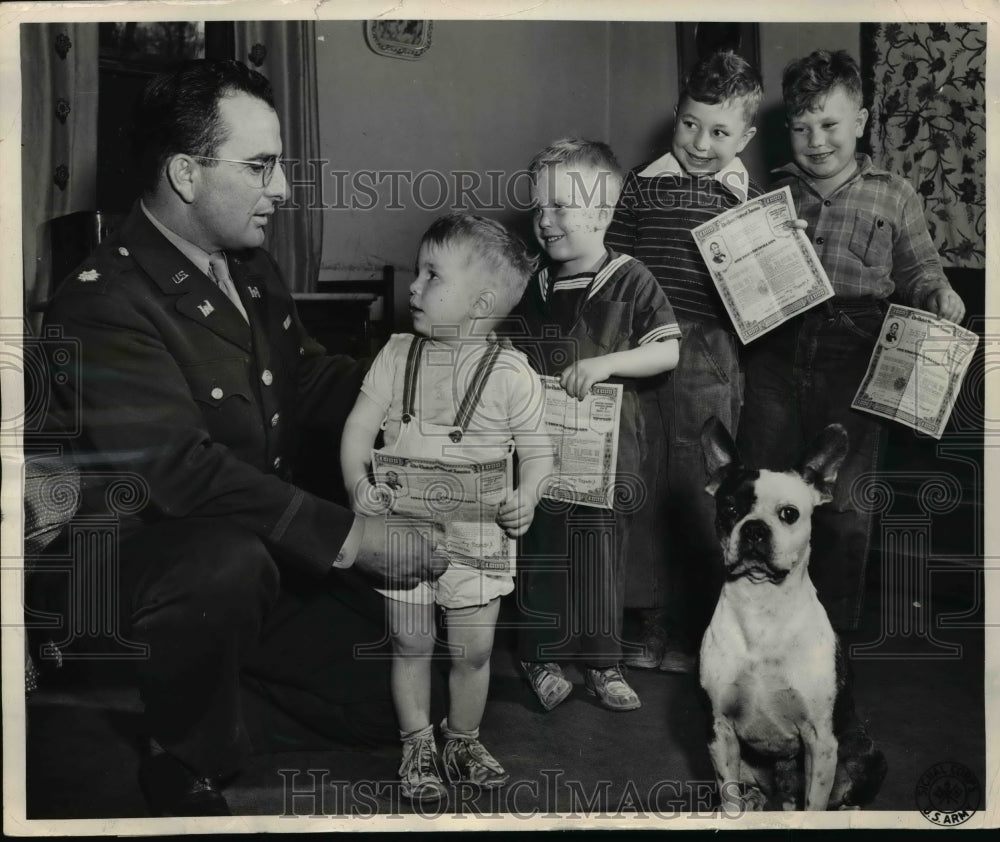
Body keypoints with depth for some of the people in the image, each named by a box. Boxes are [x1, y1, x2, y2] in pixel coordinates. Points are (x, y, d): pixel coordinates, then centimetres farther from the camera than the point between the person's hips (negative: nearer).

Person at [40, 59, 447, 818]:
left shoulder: (252, 269, 3)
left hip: (269, 543, 8)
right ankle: (185, 768, -11)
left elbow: (311, 380, 11)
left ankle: (224, 655, 31)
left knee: (381, 698, 7)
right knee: (228, 561, -41)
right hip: (146, 551, -7)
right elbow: (183, 469, -33)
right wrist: (351, 536, -35)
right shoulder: (100, 303, -24)